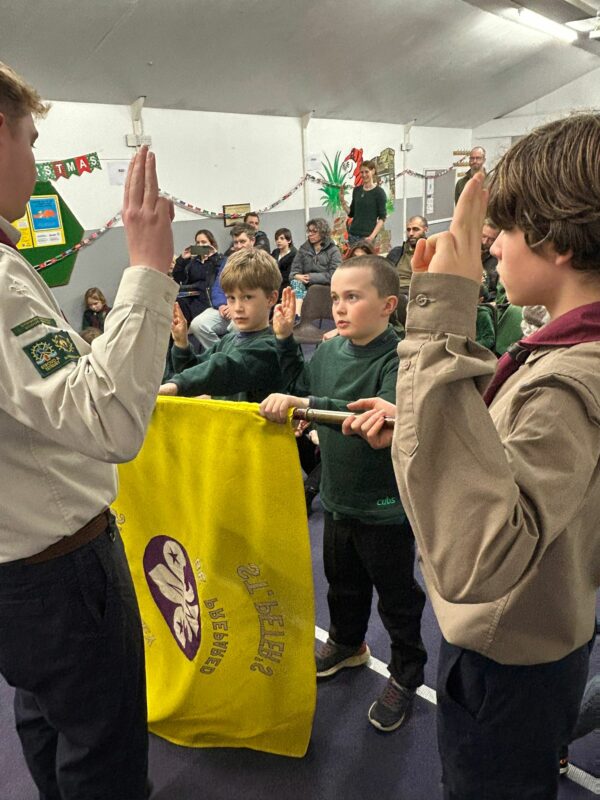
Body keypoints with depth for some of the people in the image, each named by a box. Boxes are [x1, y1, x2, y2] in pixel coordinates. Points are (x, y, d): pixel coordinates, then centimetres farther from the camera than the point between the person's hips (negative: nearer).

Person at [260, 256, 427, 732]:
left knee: (396, 595, 14)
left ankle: (406, 675, 37)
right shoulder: (330, 349, -3)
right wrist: (285, 339, 3)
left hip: (386, 506, -6)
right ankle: (347, 644, 52)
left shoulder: (399, 359, -23)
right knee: (342, 582, 26)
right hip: (338, 496, 7)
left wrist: (306, 404, -45)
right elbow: (300, 386, 15)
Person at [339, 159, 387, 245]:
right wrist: (342, 200, 2)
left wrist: (372, 236, -17)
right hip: (353, 233, 5)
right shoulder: (356, 190, 13)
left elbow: (382, 218, -6)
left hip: (367, 235, -5)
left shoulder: (379, 192, -2)